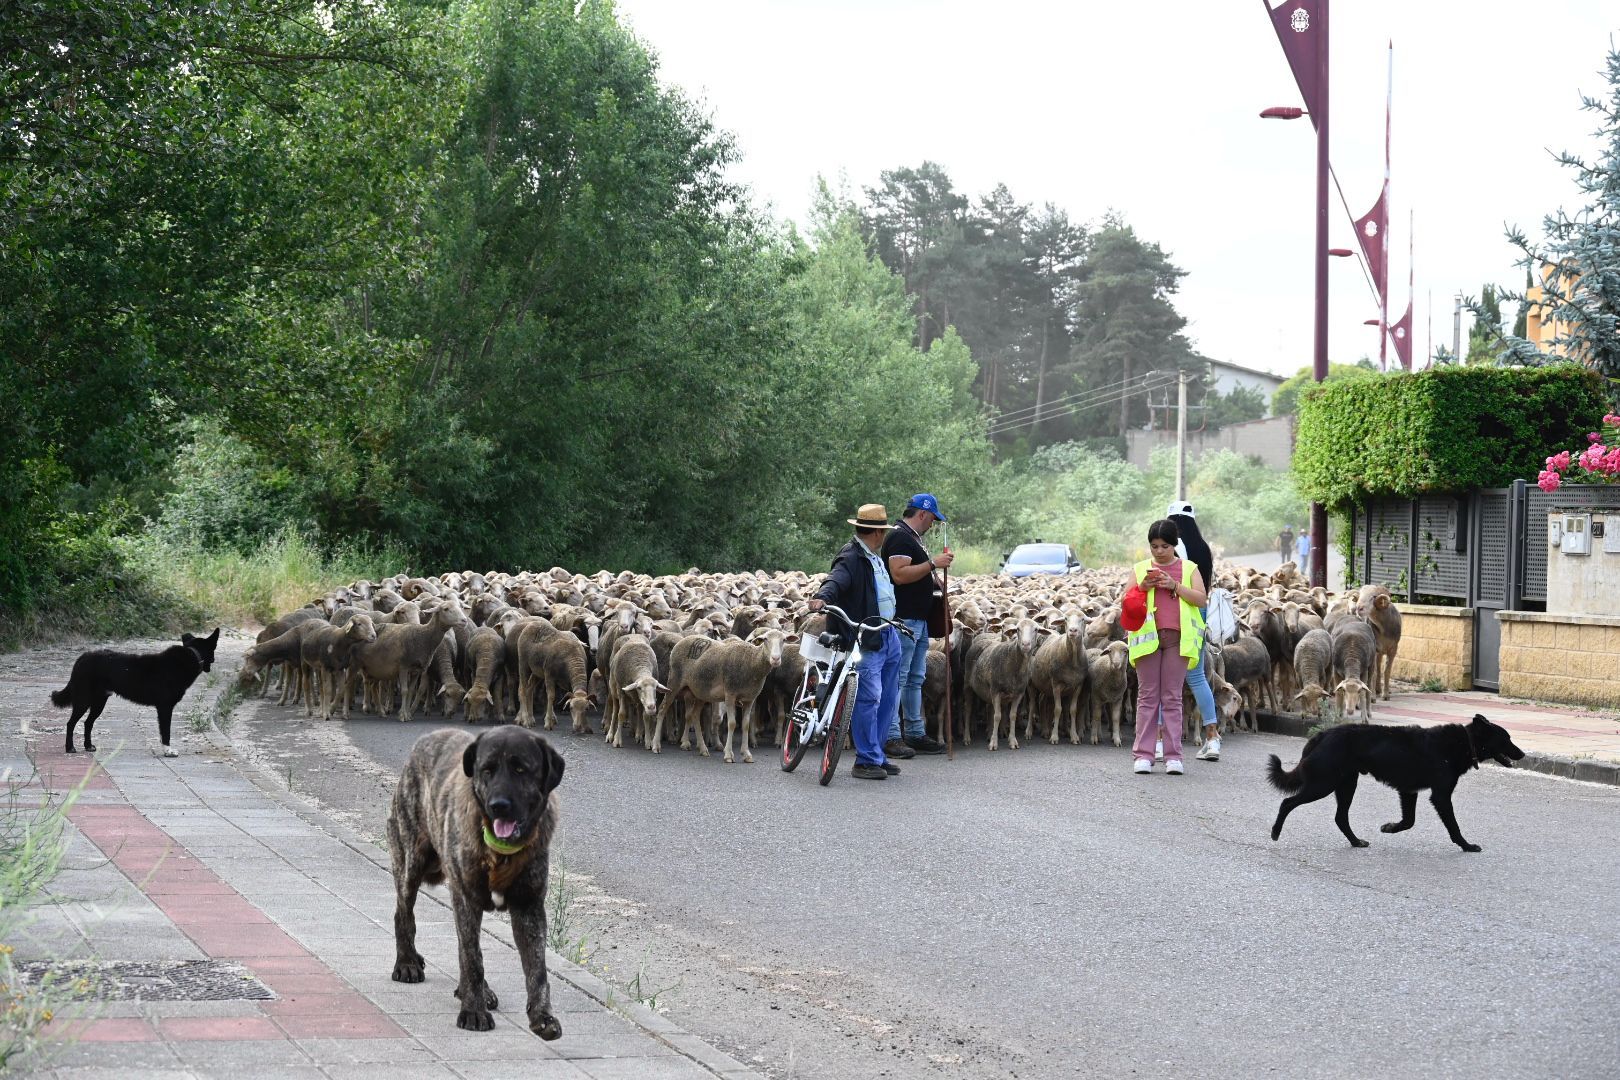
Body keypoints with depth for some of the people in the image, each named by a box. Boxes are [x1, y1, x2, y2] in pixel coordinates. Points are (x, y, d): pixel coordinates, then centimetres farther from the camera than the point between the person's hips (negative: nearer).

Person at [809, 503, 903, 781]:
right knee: (868, 697, -10)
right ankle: (866, 761, -5)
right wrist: (822, 596, -51)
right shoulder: (851, 558, -13)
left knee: (888, 698, 14)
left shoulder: (875, 558, 18)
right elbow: (836, 579, -32)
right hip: (865, 641, -10)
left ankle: (875, 755, 23)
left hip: (888, 637, 10)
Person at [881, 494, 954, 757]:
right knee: (897, 679, -9)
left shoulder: (912, 538, 19)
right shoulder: (900, 537, -14)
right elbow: (899, 574, -25)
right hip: (903, 619, -11)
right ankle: (891, 737, -8)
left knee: (915, 679, 13)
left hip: (918, 619, 11)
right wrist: (932, 563, -21)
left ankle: (915, 734, 19)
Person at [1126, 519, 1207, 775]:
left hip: (1177, 637, -1)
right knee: (1147, 696, 1)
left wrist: (1175, 585, -11)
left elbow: (1201, 599, 0)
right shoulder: (1140, 569, 12)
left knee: (1173, 697, 1)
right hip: (1147, 636, 1)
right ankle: (1143, 755, 2)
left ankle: (1173, 756, 1)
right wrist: (1143, 587, -8)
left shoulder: (1188, 569, 9)